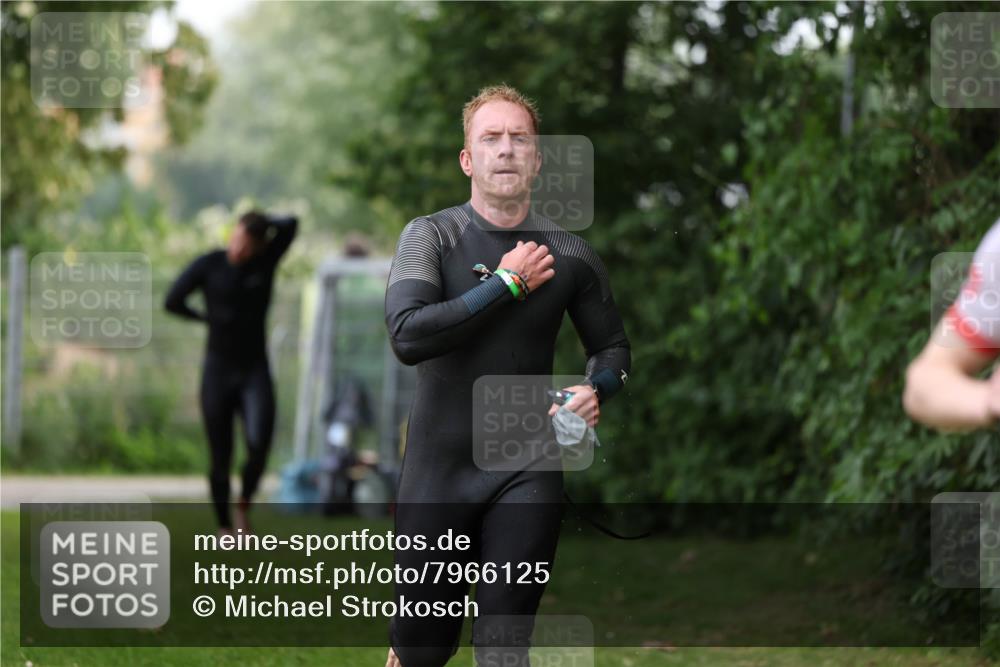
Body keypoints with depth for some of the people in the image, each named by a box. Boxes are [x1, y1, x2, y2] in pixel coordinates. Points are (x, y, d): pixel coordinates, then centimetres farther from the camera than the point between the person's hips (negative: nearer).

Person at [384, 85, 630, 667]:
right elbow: (408, 335, -21)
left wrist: (597, 390, -8)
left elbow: (613, 346, 15)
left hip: (527, 472, 1)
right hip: (439, 466, -1)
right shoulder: (432, 236, -4)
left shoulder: (569, 254, 3)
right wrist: (509, 284, -16)